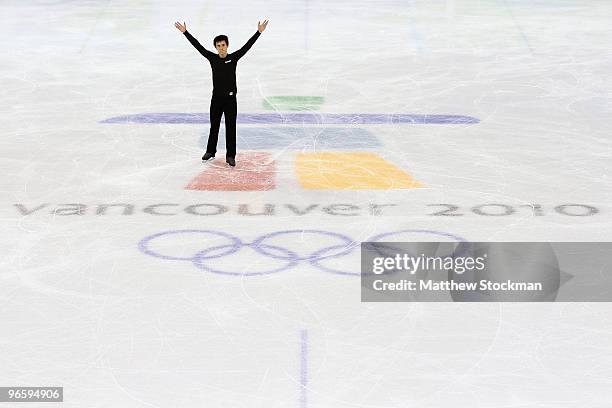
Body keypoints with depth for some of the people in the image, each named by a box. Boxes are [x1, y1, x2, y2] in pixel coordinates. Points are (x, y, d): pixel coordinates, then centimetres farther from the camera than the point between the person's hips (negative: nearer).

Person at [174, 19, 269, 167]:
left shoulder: (233, 58, -4)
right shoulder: (212, 58, 1)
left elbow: (248, 45, -10)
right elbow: (198, 46, 0)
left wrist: (259, 32, -18)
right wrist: (185, 32, -2)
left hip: (230, 99, -2)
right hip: (216, 98, 2)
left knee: (230, 127, 2)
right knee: (214, 126, 13)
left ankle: (230, 156, 7)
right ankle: (210, 151, 27)